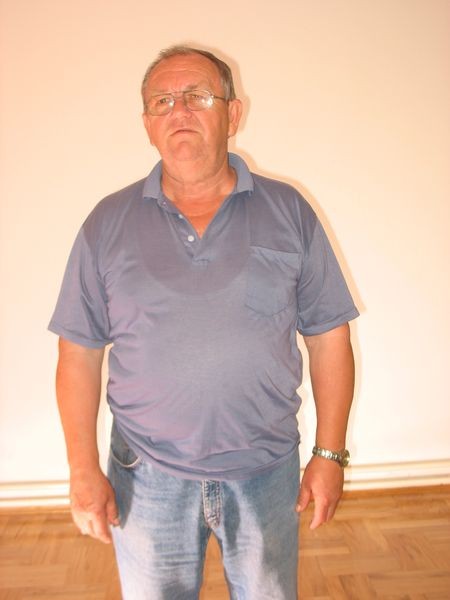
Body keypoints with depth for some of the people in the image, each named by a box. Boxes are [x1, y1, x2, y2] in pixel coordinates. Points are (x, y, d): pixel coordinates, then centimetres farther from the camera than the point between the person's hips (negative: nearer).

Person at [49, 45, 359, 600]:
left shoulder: (288, 211, -3)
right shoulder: (108, 224, -3)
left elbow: (328, 336, -1)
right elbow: (79, 353, -2)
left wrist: (330, 453, -2)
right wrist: (84, 472, -4)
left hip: (266, 472, 1)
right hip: (147, 477, 0)